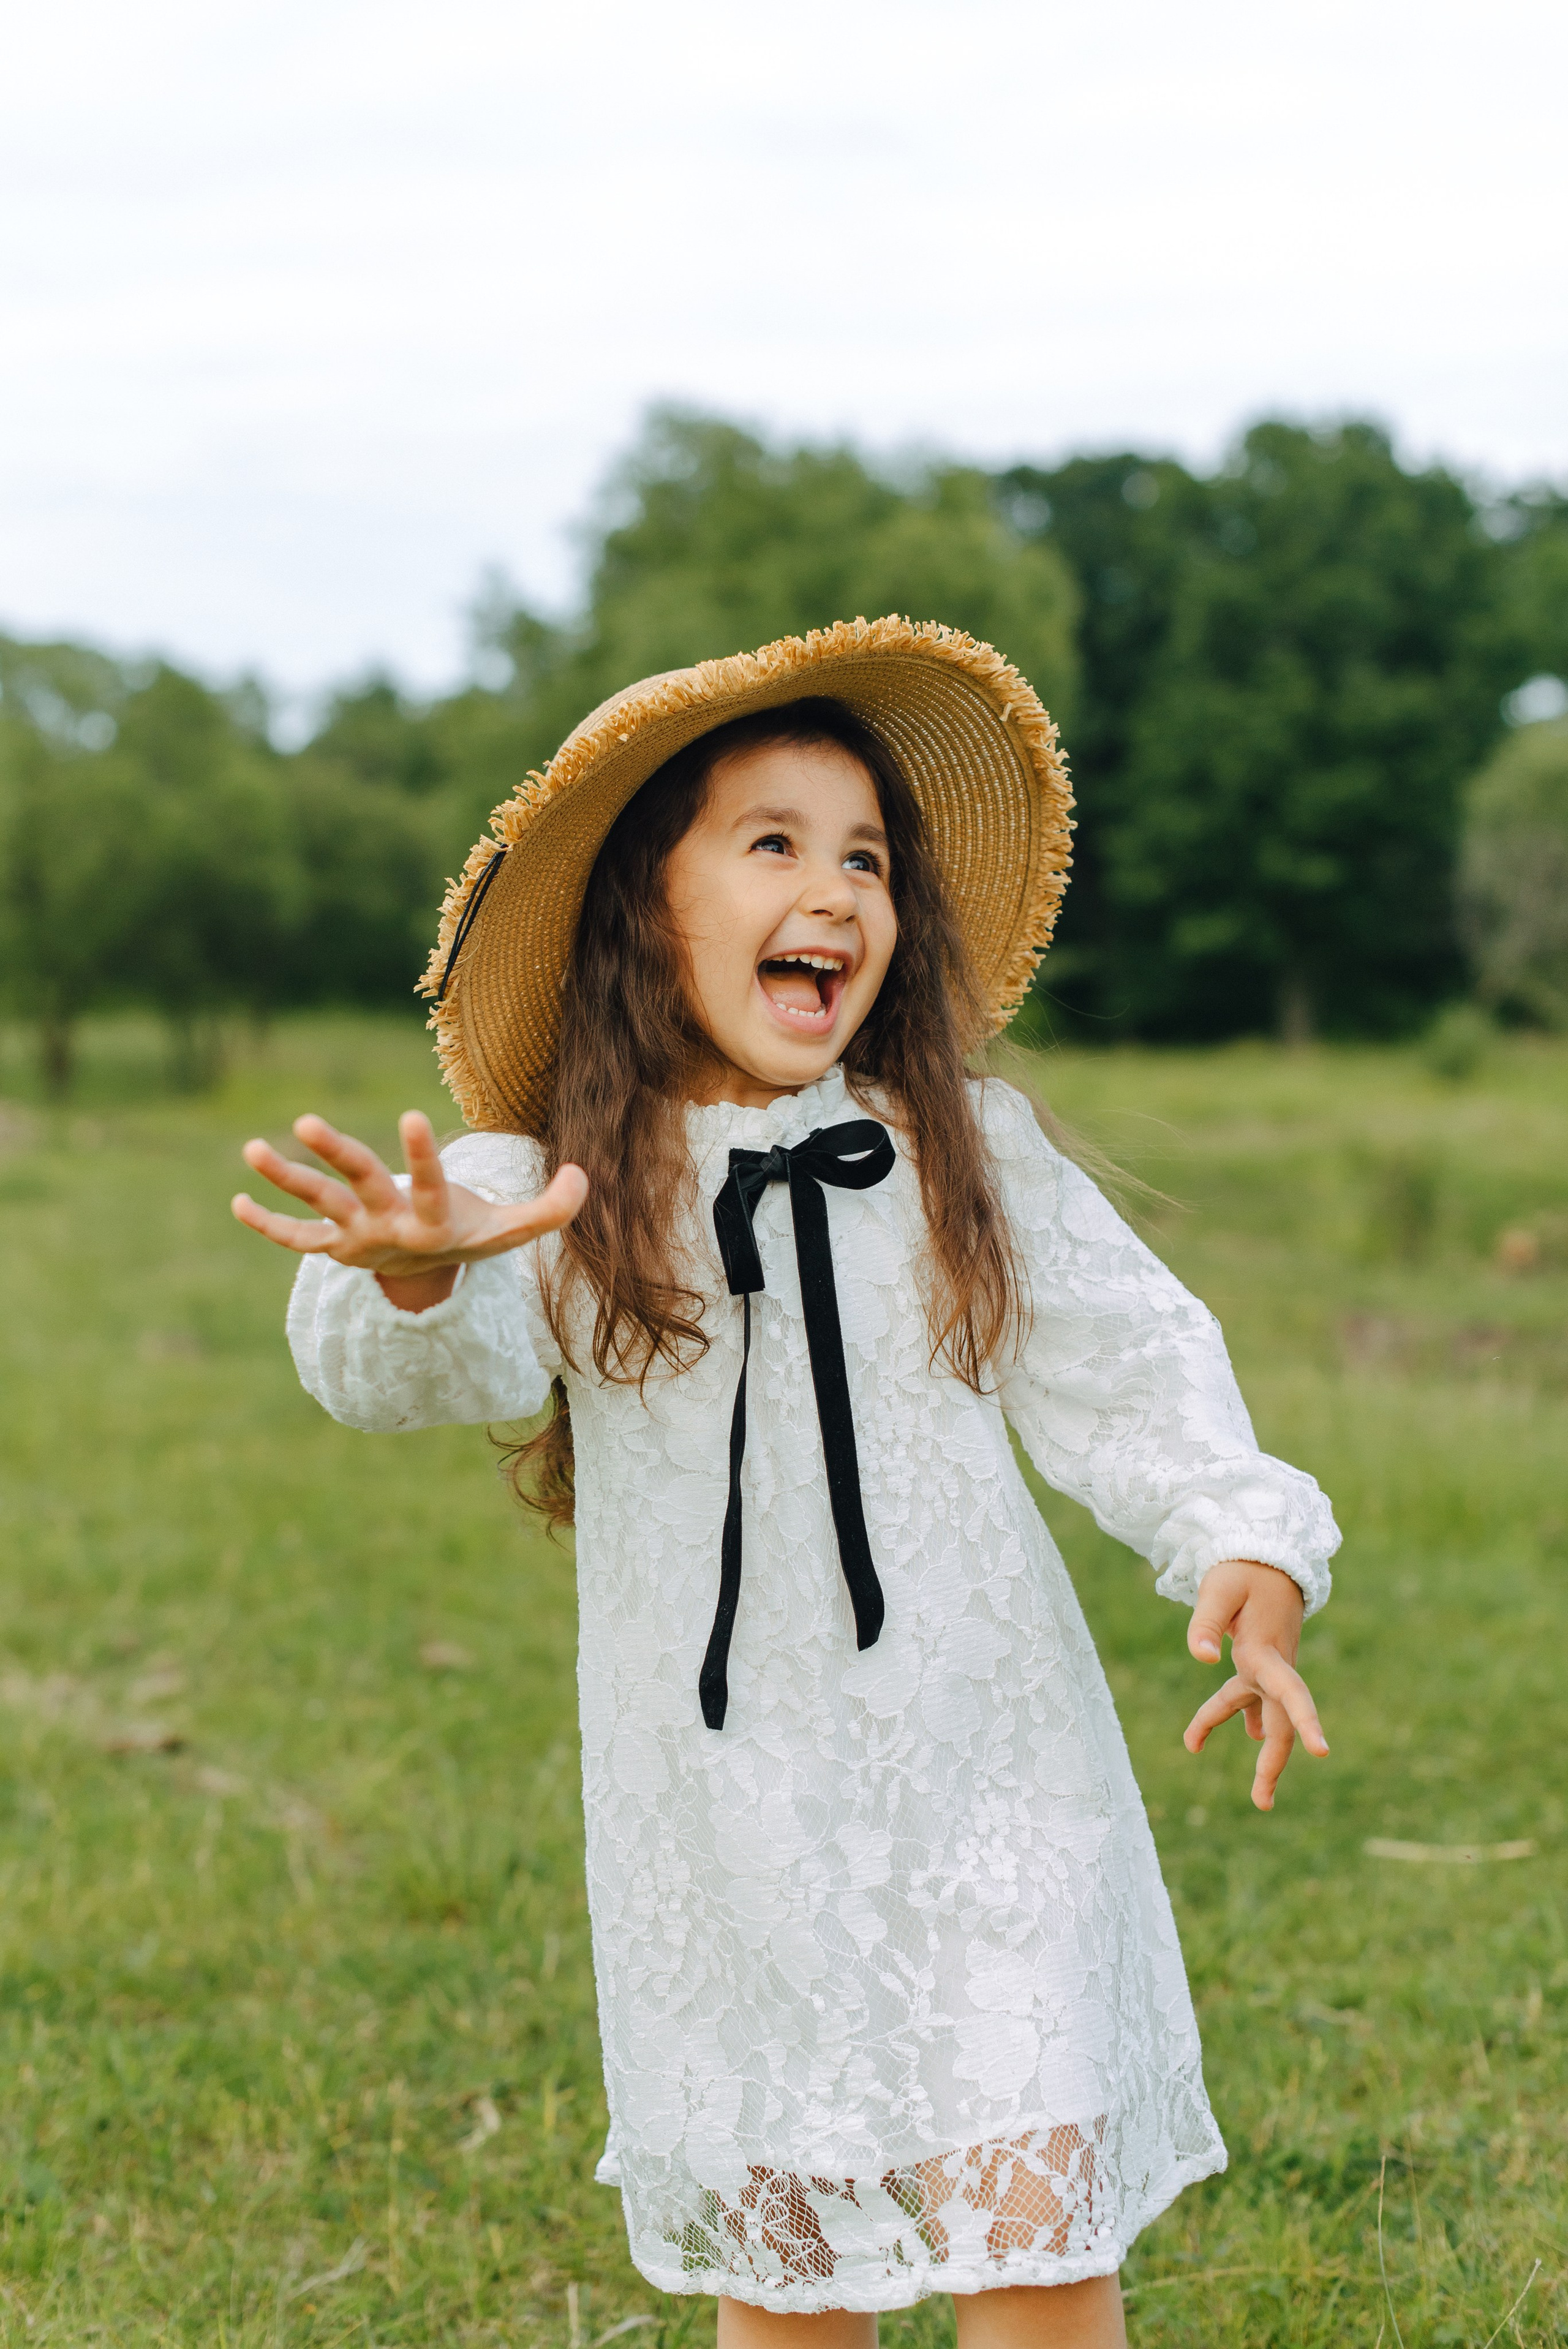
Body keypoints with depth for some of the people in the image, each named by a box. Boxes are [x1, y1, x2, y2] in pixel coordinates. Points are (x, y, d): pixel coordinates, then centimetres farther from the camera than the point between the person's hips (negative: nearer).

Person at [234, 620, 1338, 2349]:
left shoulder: (962, 1157, 0)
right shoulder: (555, 1194, -7)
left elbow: (1128, 1367, 2)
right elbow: (441, 1370, -23)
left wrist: (1247, 1555, -14)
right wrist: (416, 1272, -47)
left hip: (981, 1789, 1)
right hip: (726, 1819, 0)